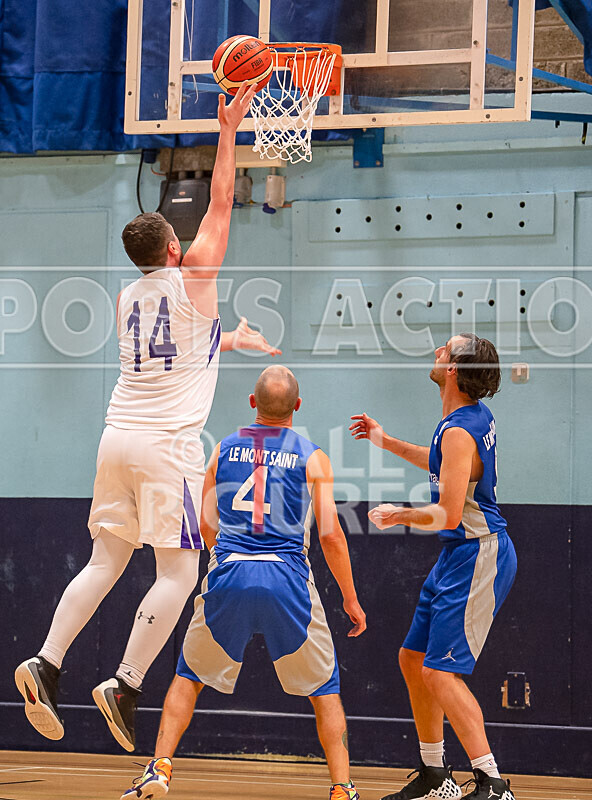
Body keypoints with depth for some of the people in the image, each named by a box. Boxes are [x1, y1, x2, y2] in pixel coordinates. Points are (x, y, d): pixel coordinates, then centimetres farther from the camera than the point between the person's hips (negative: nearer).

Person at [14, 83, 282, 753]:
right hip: (168, 444, -7)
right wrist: (228, 132, 9)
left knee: (106, 562, 11)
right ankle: (125, 685, -13)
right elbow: (219, 205, 4)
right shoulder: (192, 277, -3)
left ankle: (46, 664, -2)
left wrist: (230, 340, 42)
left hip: (119, 438, 7)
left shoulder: (128, 298, 15)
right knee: (178, 571, -3)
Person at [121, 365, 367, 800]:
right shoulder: (311, 457, 3)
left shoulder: (224, 450, 10)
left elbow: (207, 526, 10)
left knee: (189, 676, 20)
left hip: (229, 574, 2)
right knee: (325, 689, 12)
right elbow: (330, 535, -3)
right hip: (288, 580, -2)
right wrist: (351, 600, 6)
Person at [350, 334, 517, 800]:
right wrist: (388, 443, 31)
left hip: (478, 557, -10)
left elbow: (447, 515, -25)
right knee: (414, 658, 14)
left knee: (441, 673, -14)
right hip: (458, 556, 10)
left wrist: (397, 516, -8)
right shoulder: (478, 416, 9)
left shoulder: (459, 432, -21)